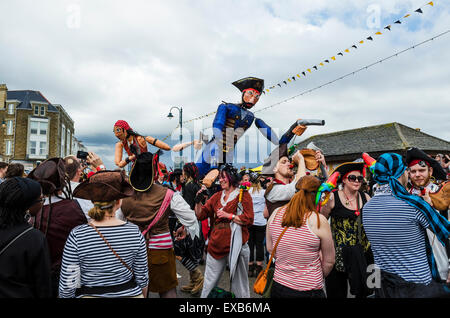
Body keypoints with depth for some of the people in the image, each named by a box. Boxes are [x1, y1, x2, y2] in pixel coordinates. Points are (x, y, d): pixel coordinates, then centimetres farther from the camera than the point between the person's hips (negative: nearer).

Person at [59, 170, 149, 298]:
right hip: (131, 293, 1)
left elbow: (67, 287, -13)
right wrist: (141, 295, 12)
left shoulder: (77, 236, -19)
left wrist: (65, 295, 7)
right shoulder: (134, 232, -15)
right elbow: (142, 279, -5)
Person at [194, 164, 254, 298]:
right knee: (209, 283, 13)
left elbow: (249, 219, -12)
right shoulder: (217, 196, 12)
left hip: (235, 246, -4)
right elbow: (201, 215, 9)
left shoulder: (243, 195, -1)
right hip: (216, 245, 4)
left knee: (238, 283, 9)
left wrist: (228, 215, -15)